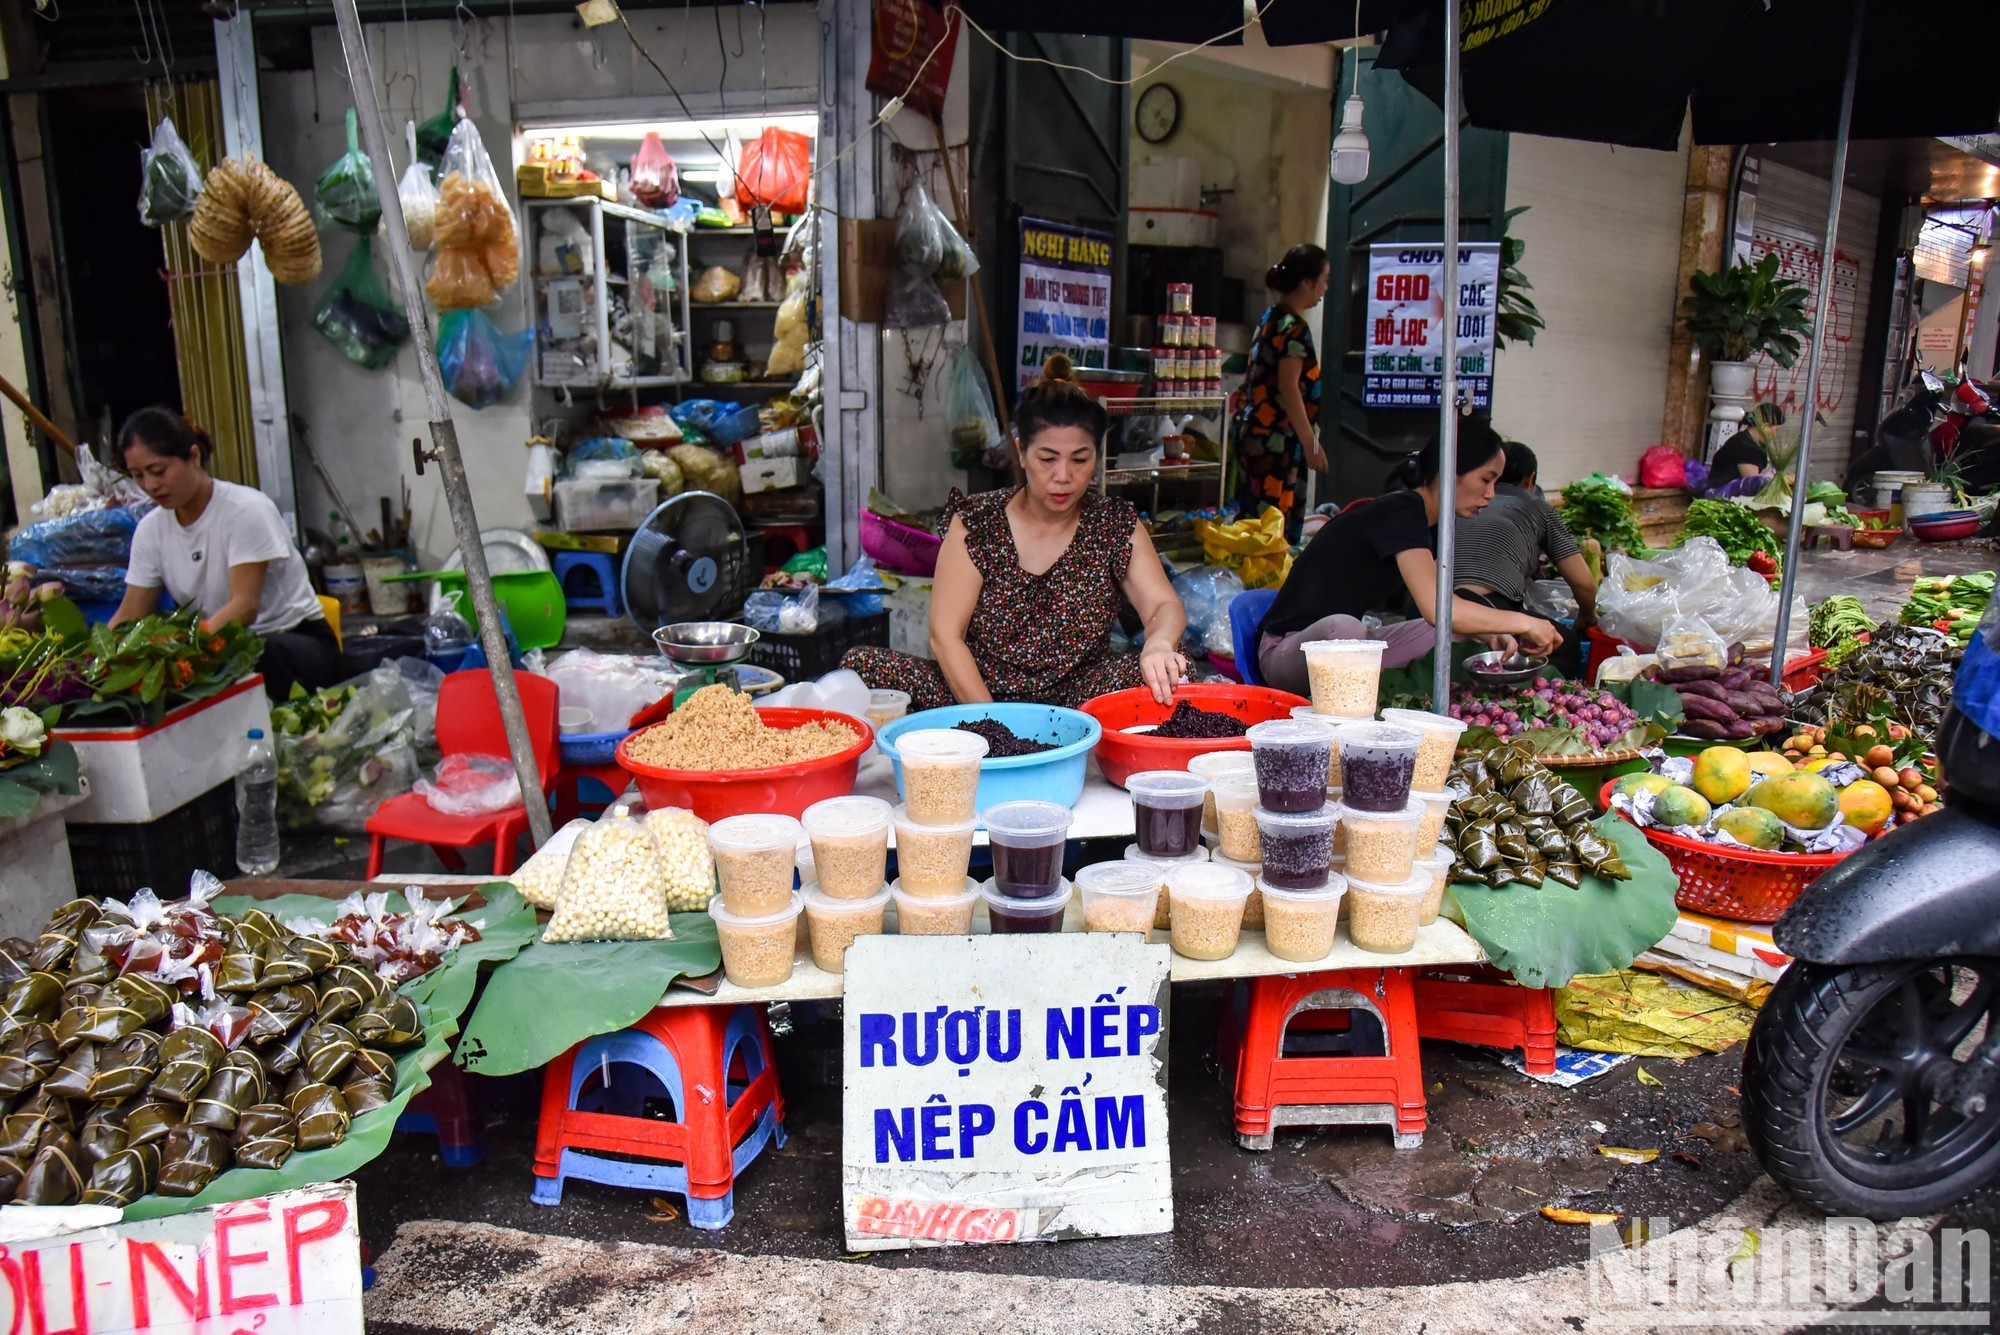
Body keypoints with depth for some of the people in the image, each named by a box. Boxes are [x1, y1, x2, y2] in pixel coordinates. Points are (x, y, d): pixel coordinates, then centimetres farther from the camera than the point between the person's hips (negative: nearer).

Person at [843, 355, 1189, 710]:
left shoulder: (1117, 526, 2)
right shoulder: (975, 523, -4)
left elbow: (1166, 608, -9)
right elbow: (945, 635, -8)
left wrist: (1158, 645, -35)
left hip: (1076, 702, 0)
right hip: (976, 692, 0)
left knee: (1163, 671, -29)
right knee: (861, 666, -22)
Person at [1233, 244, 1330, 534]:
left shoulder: (1271, 318, 14)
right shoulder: (1294, 327, -13)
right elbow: (1288, 388, -19)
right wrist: (1311, 443, -16)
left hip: (1255, 432, 10)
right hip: (1276, 440, -10)